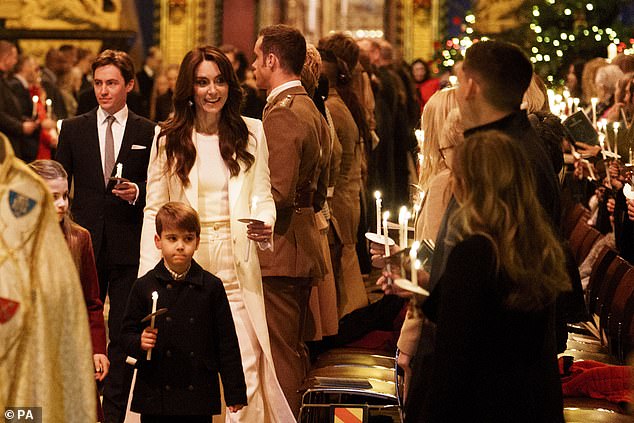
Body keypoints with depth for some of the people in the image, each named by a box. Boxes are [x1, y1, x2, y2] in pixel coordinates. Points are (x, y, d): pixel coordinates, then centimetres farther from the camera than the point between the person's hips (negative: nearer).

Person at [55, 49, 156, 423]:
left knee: (125, 332, 3)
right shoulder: (74, 129, 7)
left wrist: (137, 193, -14)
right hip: (85, 241, 1)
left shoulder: (148, 133, 3)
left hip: (129, 245, -1)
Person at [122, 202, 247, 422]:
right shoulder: (144, 287, 2)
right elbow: (127, 332, 6)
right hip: (155, 394, 0)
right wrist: (139, 343, -18)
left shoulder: (211, 287, 2)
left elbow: (226, 341, 4)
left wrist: (235, 391, 2)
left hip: (198, 396, 0)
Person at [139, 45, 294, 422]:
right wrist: (150, 275, -5)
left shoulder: (251, 133, 6)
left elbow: (262, 195, 7)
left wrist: (265, 224, -16)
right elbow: (155, 210, 4)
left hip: (236, 264, 0)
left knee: (246, 364, -8)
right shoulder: (168, 139, 4)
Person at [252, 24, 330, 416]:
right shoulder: (311, 110, 14)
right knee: (295, 351, 17)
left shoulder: (281, 114, -17)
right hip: (303, 245, 10)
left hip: (279, 252, -10)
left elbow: (278, 193, -22)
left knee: (279, 356, -7)